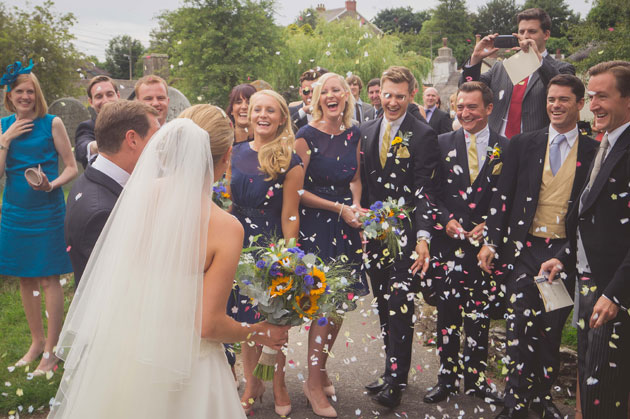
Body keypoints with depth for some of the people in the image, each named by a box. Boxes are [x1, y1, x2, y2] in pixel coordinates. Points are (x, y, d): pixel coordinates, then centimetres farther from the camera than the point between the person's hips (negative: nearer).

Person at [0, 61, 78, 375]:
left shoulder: (52, 123, -4)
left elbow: (72, 167, -4)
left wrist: (51, 185, -21)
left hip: (47, 212, -4)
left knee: (49, 279, -2)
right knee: (25, 278, 13)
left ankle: (51, 350, 9)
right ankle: (37, 341, 29)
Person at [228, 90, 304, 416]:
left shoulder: (290, 163, -10)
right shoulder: (237, 153, 4)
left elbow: (289, 216, -10)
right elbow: (228, 200, 12)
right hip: (239, 243, 4)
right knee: (244, 318, 13)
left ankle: (278, 386, 29)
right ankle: (251, 384, 31)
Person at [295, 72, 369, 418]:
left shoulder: (354, 134, 8)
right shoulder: (307, 135, -9)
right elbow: (297, 189, -11)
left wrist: (356, 204, -3)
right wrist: (338, 208, -14)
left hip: (345, 226, 6)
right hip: (316, 224, -5)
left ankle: (321, 368, 29)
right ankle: (314, 383, 10)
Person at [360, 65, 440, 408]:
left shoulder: (423, 136, -5)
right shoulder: (366, 132, 12)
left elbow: (425, 190, -11)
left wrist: (423, 237, -21)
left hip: (406, 234, -5)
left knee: (400, 303, -6)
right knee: (383, 305, 11)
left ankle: (396, 378, 5)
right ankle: (392, 370, 22)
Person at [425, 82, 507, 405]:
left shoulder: (506, 149, 4)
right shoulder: (443, 144, 6)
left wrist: (490, 226, -9)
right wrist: (446, 219, -9)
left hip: (486, 243, 0)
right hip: (449, 242, 0)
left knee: (480, 315, 6)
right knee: (448, 312, 5)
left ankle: (476, 379, 20)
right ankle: (448, 377, 18)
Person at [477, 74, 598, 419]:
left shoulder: (593, 152, 3)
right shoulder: (523, 144, 5)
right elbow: (502, 196, 4)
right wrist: (491, 242, -4)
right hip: (524, 248, 0)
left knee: (552, 328, 9)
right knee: (520, 324, -4)